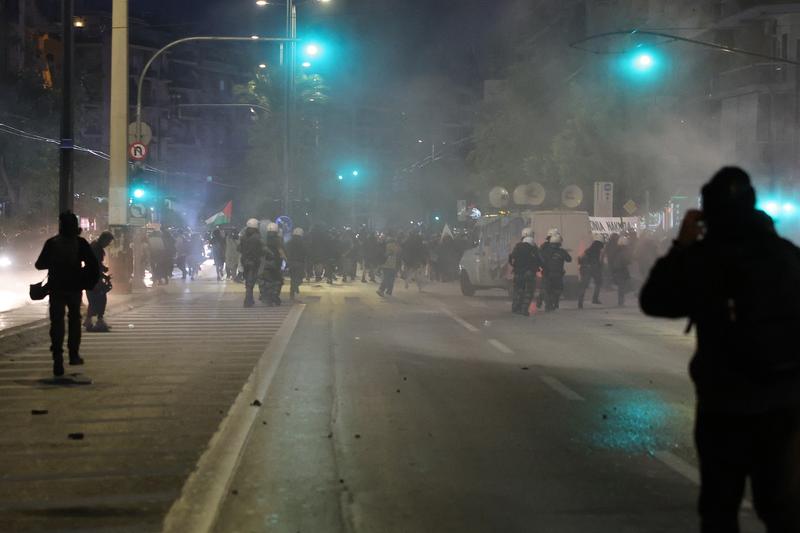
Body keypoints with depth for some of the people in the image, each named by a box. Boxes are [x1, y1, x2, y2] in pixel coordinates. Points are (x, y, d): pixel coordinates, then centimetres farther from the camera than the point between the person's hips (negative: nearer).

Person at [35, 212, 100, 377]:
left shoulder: (51, 243, -4)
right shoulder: (80, 243, -5)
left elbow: (40, 264, 2)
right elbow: (93, 264, -11)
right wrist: (88, 282, 2)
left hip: (56, 288, 0)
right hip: (74, 287, 0)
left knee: (57, 322, 1)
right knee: (74, 319, 20)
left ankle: (58, 360, -11)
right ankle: (74, 355, 19)